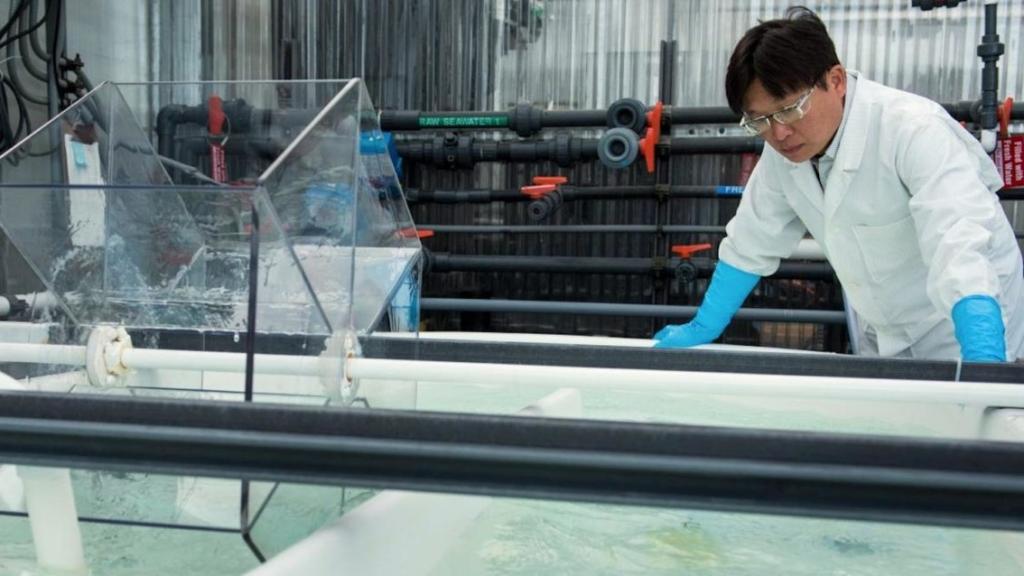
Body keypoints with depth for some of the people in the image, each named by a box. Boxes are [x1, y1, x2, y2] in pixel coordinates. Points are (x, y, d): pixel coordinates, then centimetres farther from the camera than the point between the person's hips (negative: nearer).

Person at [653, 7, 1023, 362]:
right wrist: (701, 331, 4)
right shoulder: (785, 145, -7)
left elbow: (960, 241, -38)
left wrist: (984, 367, -50)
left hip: (966, 333, -5)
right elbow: (750, 244, 3)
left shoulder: (914, 130, -26)